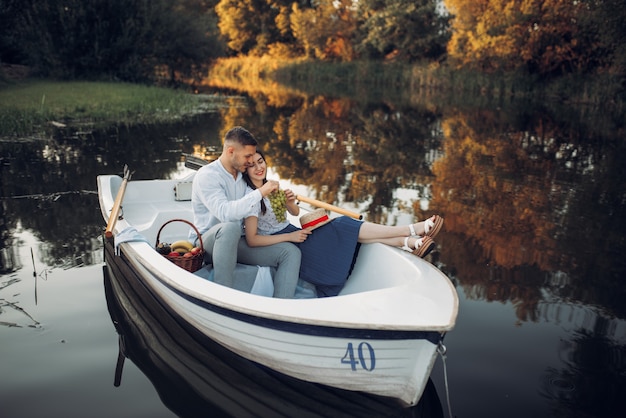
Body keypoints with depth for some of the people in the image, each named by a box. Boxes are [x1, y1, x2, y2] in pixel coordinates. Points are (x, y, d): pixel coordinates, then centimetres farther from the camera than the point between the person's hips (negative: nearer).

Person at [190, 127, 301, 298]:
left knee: (291, 252, -12)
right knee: (230, 228, -41)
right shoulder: (207, 175, -13)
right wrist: (259, 193, -26)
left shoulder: (243, 176, 8)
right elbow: (225, 213, -30)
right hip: (208, 241, -6)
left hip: (236, 242, 7)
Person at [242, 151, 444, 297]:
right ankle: (414, 230, -17)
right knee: (343, 227, -17)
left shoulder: (269, 185, 10)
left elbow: (295, 212, 14)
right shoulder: (251, 196, -17)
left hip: (291, 233, 8)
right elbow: (252, 240, -24)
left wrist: (290, 201, -10)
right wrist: (291, 236, -24)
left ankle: (408, 243, -17)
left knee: (351, 231, -9)